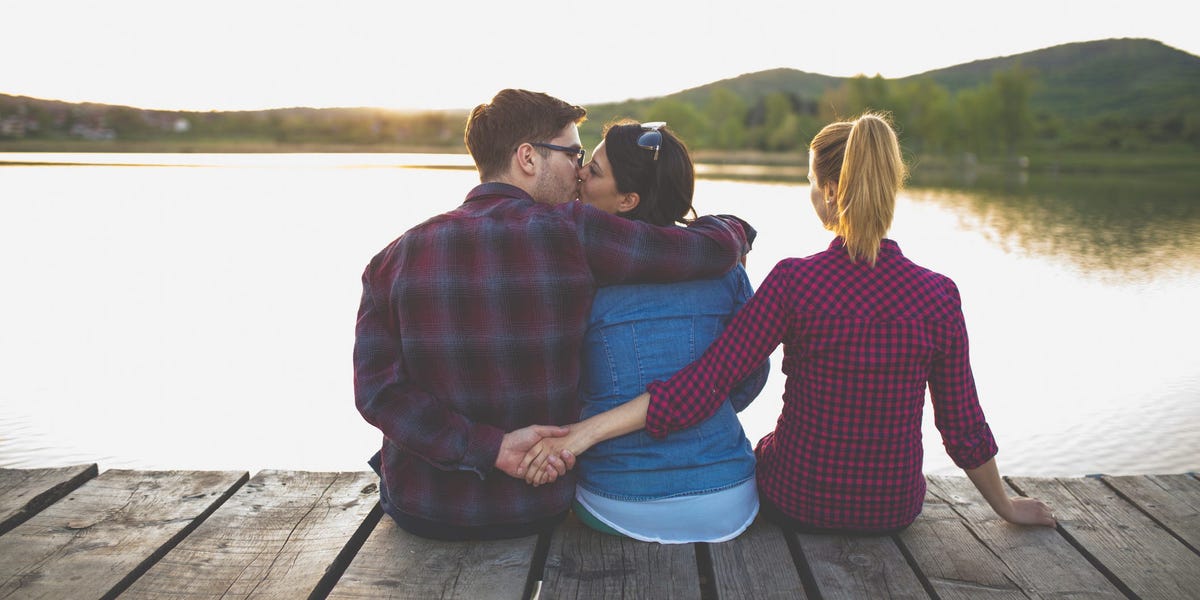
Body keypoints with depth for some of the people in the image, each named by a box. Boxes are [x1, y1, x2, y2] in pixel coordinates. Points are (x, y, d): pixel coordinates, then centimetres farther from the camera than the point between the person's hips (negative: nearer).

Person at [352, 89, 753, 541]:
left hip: (421, 515, 1)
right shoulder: (569, 232, -19)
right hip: (537, 511, 0)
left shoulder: (395, 257, -10)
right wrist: (734, 228, 6)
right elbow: (715, 250, -16)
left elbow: (377, 392, -16)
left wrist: (488, 447, -19)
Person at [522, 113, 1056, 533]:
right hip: (893, 508, 3)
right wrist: (1007, 505, 14)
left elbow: (699, 388, -24)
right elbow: (964, 427, -4)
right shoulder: (938, 294, -13)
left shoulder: (794, 281, -21)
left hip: (797, 502, -2)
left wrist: (585, 431, -22)